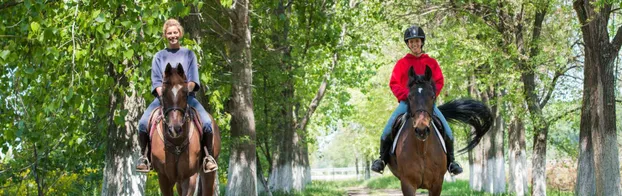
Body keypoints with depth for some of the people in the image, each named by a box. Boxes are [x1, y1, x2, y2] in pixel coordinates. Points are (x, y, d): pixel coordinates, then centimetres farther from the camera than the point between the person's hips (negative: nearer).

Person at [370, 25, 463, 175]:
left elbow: (439, 82, 5)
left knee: (447, 131, -14)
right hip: (406, 102, -1)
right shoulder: (402, 63, 8)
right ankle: (382, 159, 1)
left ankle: (451, 161, 1)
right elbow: (394, 84, 3)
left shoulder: (431, 62, 11)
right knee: (387, 130, -18)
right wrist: (406, 95, -14)